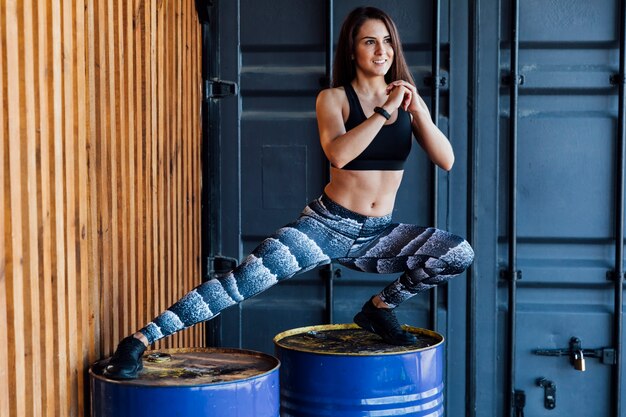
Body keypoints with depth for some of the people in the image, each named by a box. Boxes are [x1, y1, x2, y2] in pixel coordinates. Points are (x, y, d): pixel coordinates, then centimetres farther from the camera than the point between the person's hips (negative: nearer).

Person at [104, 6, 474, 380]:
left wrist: (416, 108, -15)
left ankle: (381, 308, 9)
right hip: (327, 225, -4)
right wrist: (385, 111, -21)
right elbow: (337, 154, -25)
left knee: (460, 254, -14)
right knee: (244, 280, -19)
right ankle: (140, 341, -13)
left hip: (378, 235, 4)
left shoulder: (408, 98, 6)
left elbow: (446, 160, -4)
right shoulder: (334, 97, -5)